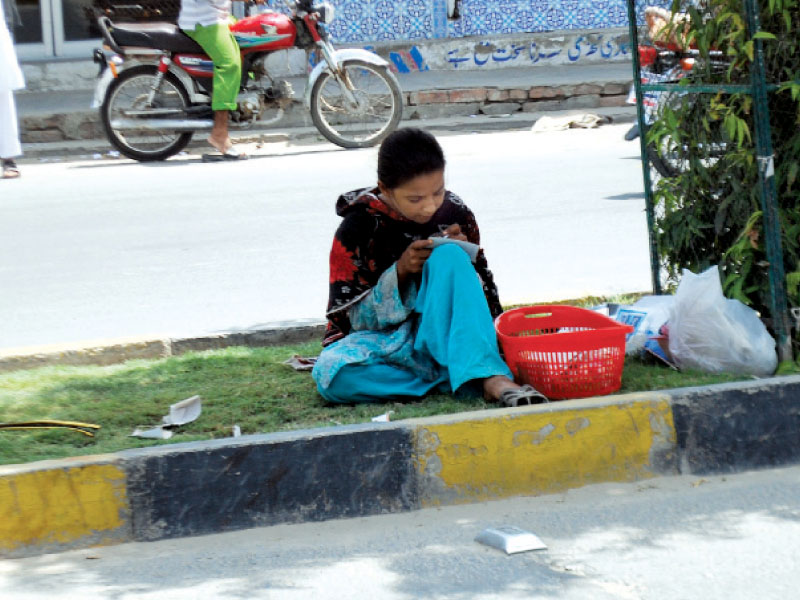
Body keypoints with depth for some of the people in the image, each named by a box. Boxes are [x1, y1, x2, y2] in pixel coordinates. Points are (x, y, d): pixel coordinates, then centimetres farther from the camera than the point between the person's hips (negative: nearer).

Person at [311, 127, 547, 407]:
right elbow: (355, 318, -6)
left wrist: (456, 258, -13)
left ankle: (492, 378, -37)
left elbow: (485, 293, 9)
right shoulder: (357, 228, -7)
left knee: (448, 255, -26)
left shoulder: (456, 215, 0)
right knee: (329, 372, -36)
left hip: (443, 338, 1)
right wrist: (400, 271, -21)